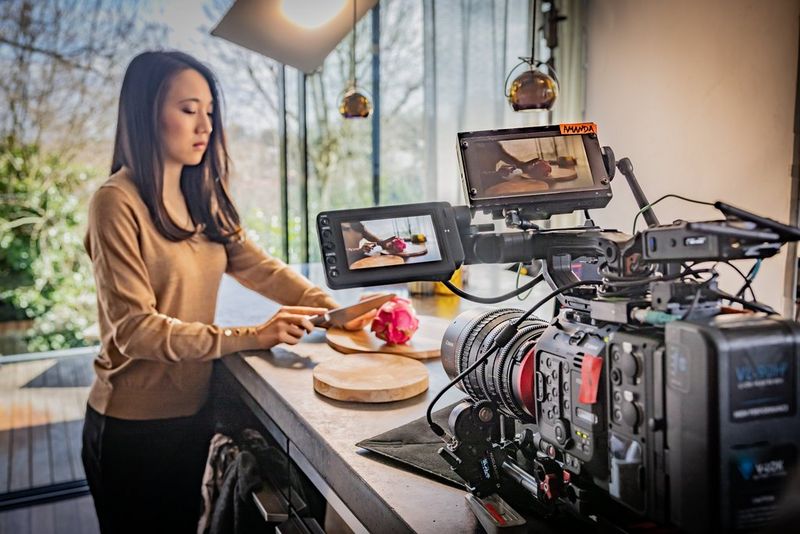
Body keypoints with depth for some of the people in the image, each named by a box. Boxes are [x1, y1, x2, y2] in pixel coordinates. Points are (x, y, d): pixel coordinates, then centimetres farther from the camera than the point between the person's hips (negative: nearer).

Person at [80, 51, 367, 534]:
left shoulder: (203, 197, 6)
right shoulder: (118, 203, -18)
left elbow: (258, 267, 3)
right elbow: (134, 327, -23)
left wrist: (334, 308, -12)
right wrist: (250, 337, -29)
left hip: (194, 411, 7)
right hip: (134, 425, -6)